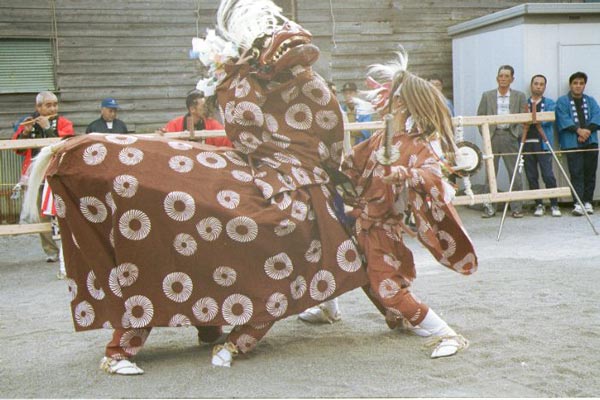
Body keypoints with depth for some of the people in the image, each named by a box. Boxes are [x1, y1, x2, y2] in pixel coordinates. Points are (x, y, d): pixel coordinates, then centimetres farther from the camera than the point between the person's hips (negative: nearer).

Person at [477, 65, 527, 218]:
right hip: (492, 137, 1)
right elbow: (480, 117, 9)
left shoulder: (519, 96, 8)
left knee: (515, 174, 0)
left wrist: (517, 134, -6)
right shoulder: (487, 96, 10)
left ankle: (517, 208, 7)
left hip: (510, 137, -1)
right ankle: (489, 207, 9)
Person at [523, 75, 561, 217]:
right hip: (527, 143, 2)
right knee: (531, 177, 3)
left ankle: (554, 205, -1)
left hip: (543, 143, -2)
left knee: (548, 175, -8)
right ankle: (539, 205, 12)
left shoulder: (550, 103, 11)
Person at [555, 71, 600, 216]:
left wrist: (588, 130, -15)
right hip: (572, 143, -3)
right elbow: (564, 119, -8)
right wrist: (578, 130, -21)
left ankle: (588, 201, 10)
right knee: (576, 173, -9)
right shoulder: (562, 101, 7)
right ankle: (578, 203, -12)